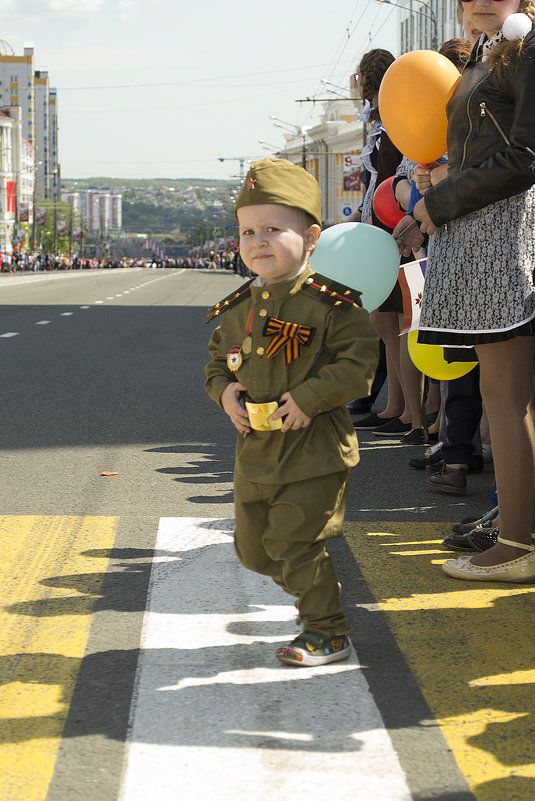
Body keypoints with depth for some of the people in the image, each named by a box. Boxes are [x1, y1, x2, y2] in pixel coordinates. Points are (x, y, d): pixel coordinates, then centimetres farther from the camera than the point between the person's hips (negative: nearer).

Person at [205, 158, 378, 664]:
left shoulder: (330, 304, -12)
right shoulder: (236, 309, 7)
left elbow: (356, 365, -14)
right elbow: (218, 360, 20)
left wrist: (308, 399, -23)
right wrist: (223, 390, -2)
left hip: (314, 451, -7)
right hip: (255, 451, 7)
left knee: (293, 545, -8)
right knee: (253, 548, 14)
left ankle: (328, 633, 8)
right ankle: (314, 593, 38)